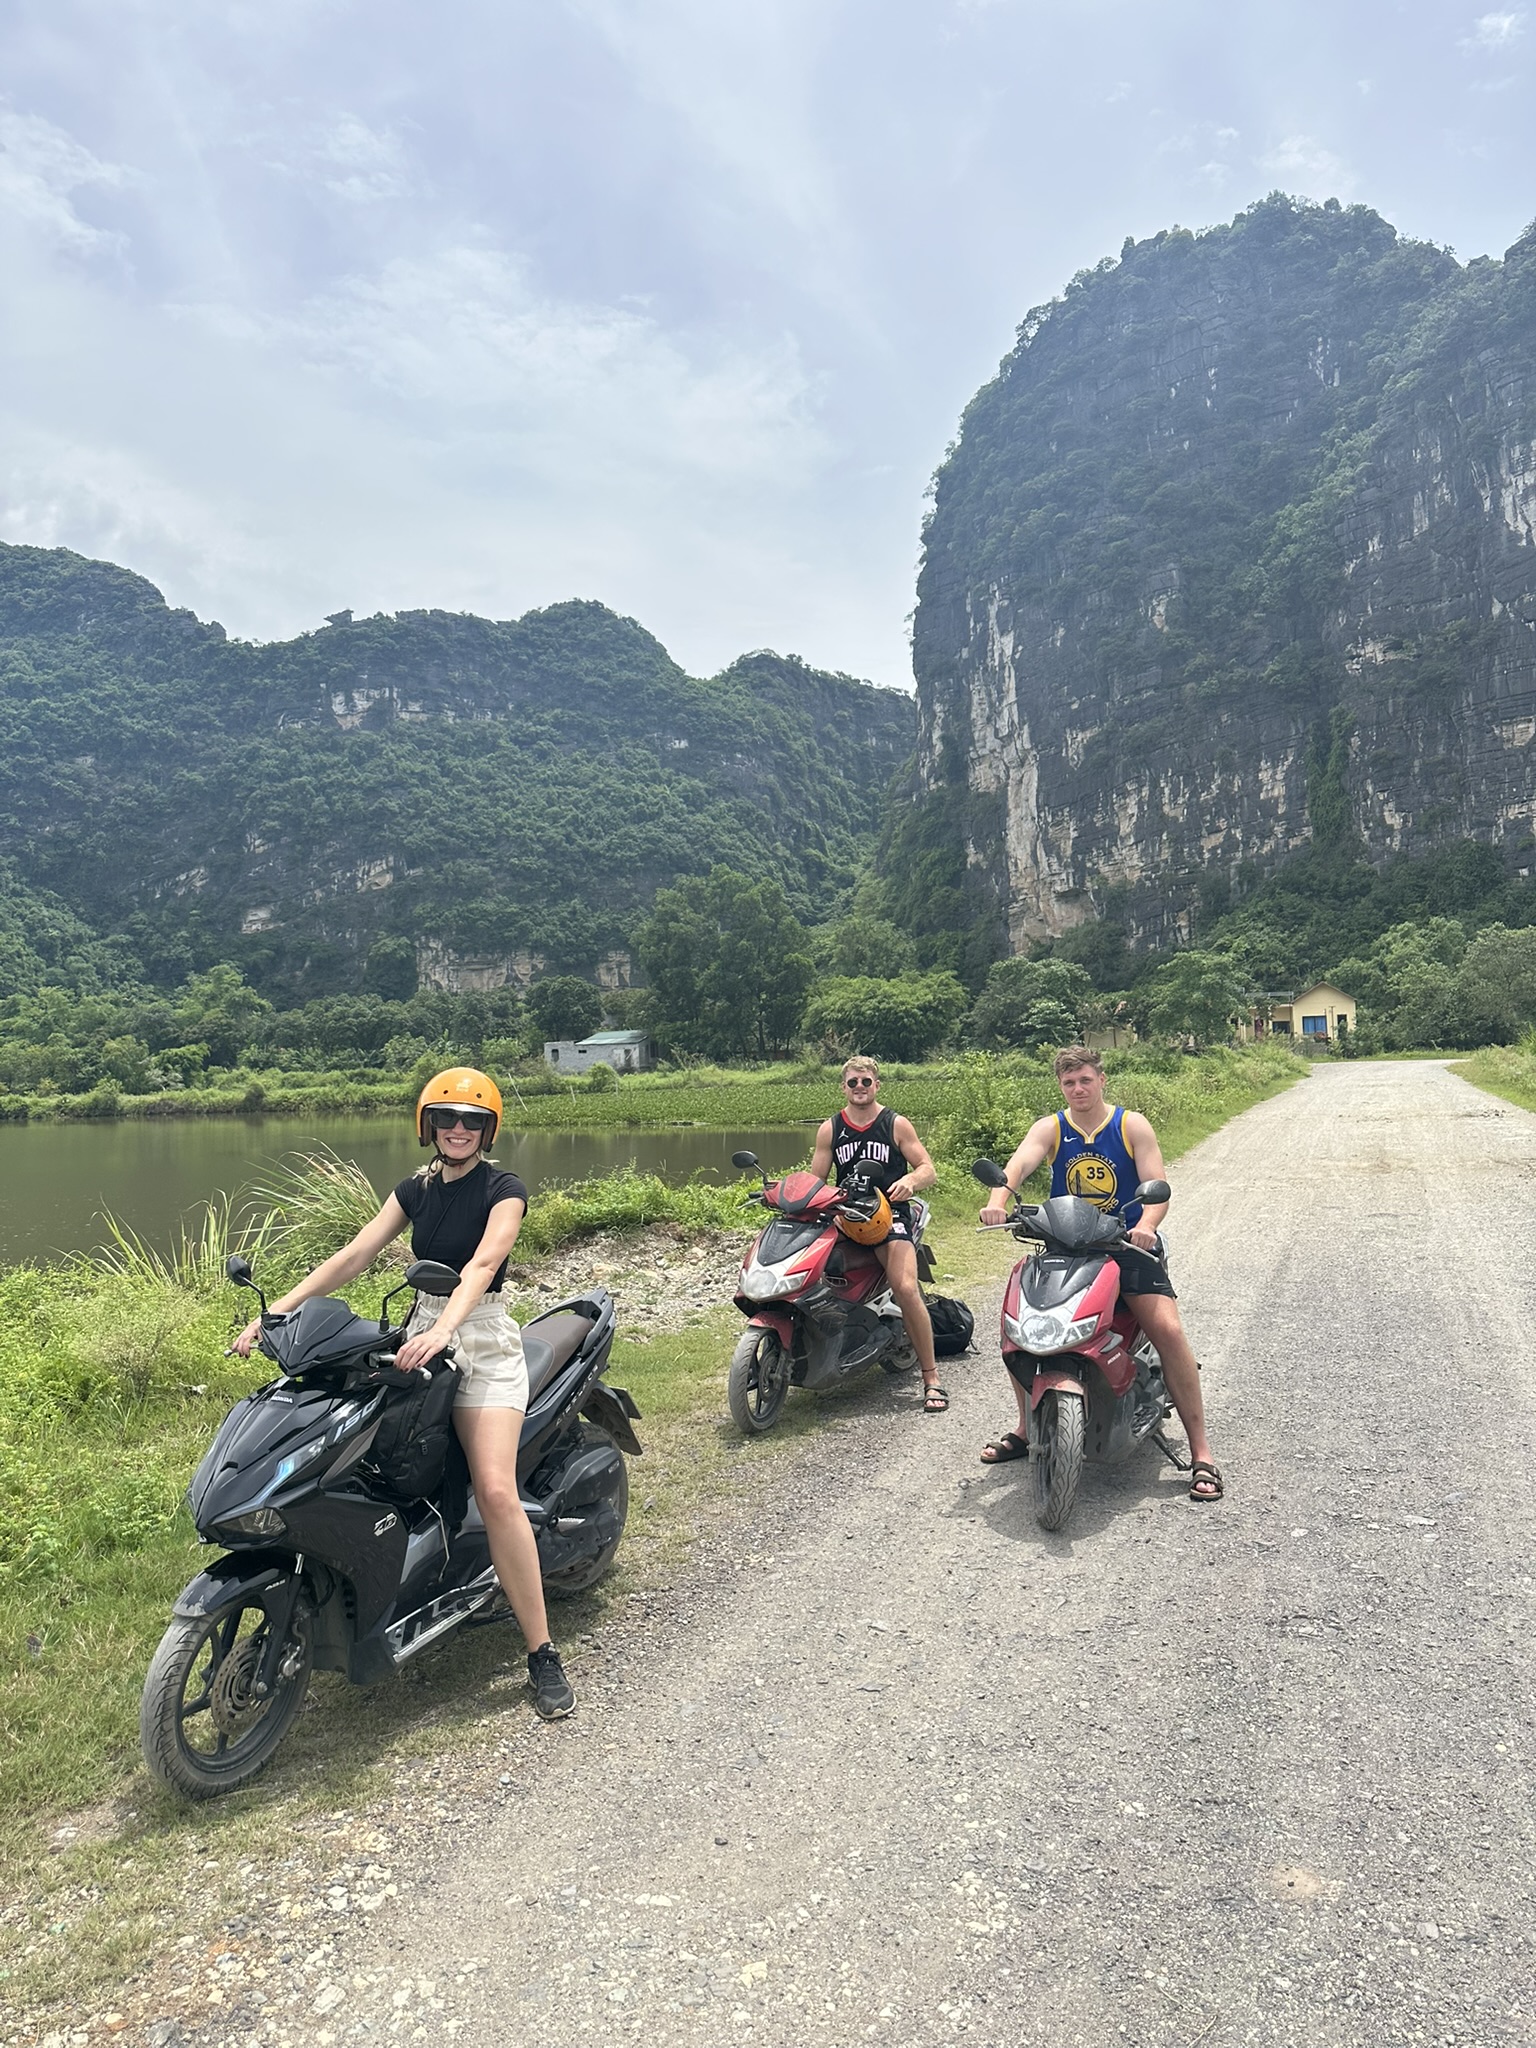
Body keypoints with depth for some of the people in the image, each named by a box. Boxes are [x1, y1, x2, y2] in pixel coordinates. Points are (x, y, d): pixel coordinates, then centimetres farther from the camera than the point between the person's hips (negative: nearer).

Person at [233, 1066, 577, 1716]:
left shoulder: (503, 1188, -7)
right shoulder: (415, 1190, 10)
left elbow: (483, 1261, -23)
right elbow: (353, 1255, 5)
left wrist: (443, 1329, -39)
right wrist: (276, 1312, -5)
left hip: (482, 1340, -6)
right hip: (421, 1334, 6)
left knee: (495, 1492, -18)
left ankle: (542, 1653, -9)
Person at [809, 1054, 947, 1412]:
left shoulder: (896, 1124, 6)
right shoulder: (830, 1130, 12)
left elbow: (928, 1169, 3)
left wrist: (910, 1180, -19)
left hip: (890, 1212, -3)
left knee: (906, 1289, -23)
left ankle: (931, 1378, -13)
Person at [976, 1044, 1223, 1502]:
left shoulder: (1132, 1125, 0)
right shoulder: (1050, 1129, 3)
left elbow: (1157, 1185, -10)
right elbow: (1019, 1163, -17)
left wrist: (1146, 1224, -33)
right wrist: (997, 1200, -40)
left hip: (1129, 1244, -2)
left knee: (1168, 1329, -23)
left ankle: (1200, 1452, -11)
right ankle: (1026, 1427, 12)